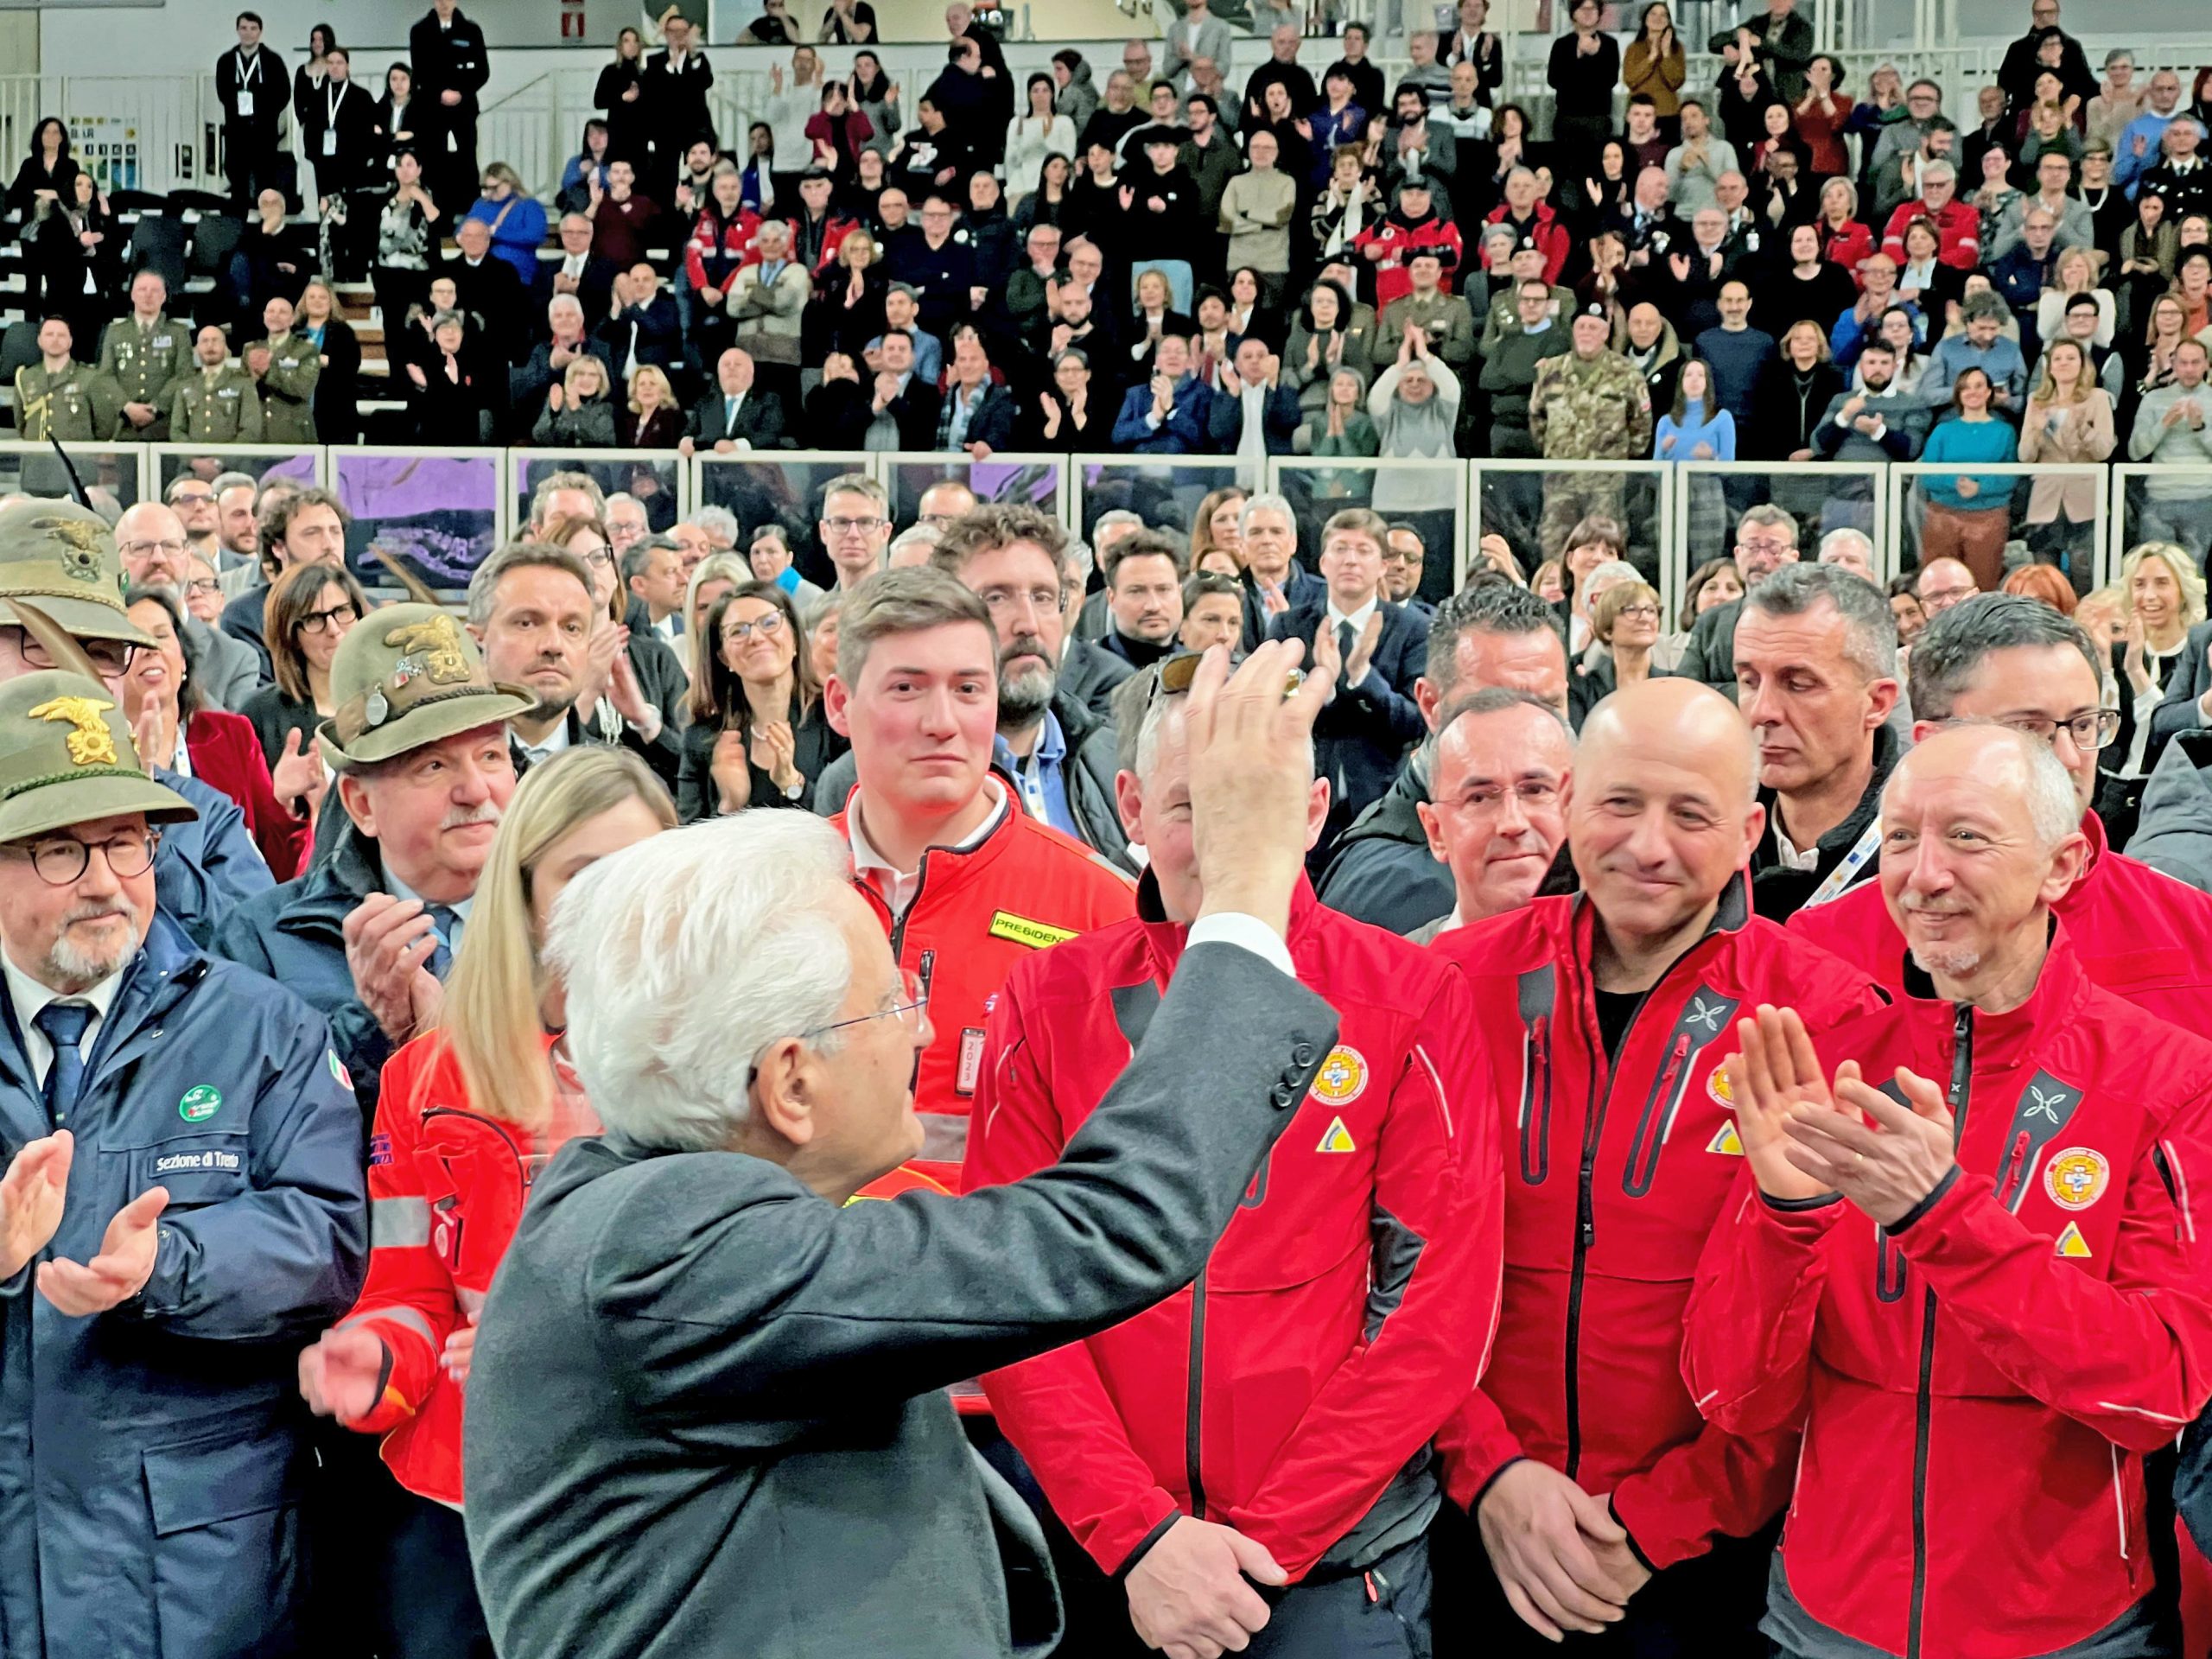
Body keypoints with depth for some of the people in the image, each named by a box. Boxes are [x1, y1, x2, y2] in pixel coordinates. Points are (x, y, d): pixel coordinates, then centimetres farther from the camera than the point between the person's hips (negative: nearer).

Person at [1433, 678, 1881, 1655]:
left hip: (1713, 1551, -2)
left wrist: (1657, 1524, -12)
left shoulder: (1825, 1021, -9)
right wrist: (1486, 1469, -11)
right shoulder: (1461, 984, -1)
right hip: (1480, 1535, 2)